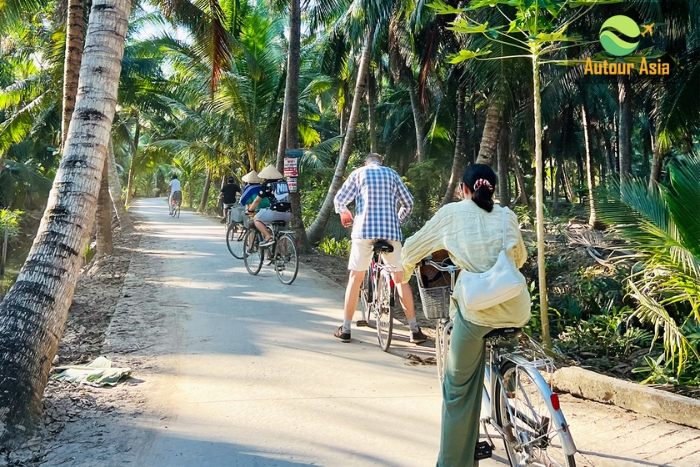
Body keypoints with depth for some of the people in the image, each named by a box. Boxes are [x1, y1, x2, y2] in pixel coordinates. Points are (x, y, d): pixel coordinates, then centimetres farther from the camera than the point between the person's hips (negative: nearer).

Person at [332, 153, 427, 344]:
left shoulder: (358, 173, 11)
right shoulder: (392, 174, 16)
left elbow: (339, 200, 3)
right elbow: (408, 203, 12)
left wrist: (344, 213, 24)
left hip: (364, 229, -1)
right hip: (391, 231, 1)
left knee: (355, 278, 8)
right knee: (401, 278, 9)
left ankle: (345, 329, 11)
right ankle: (415, 330, 12)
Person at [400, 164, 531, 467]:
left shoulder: (452, 212, 9)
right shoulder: (507, 216, 16)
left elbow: (412, 249, 17)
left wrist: (402, 275, 37)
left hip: (477, 308, -3)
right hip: (517, 310, 4)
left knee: (459, 391, 9)